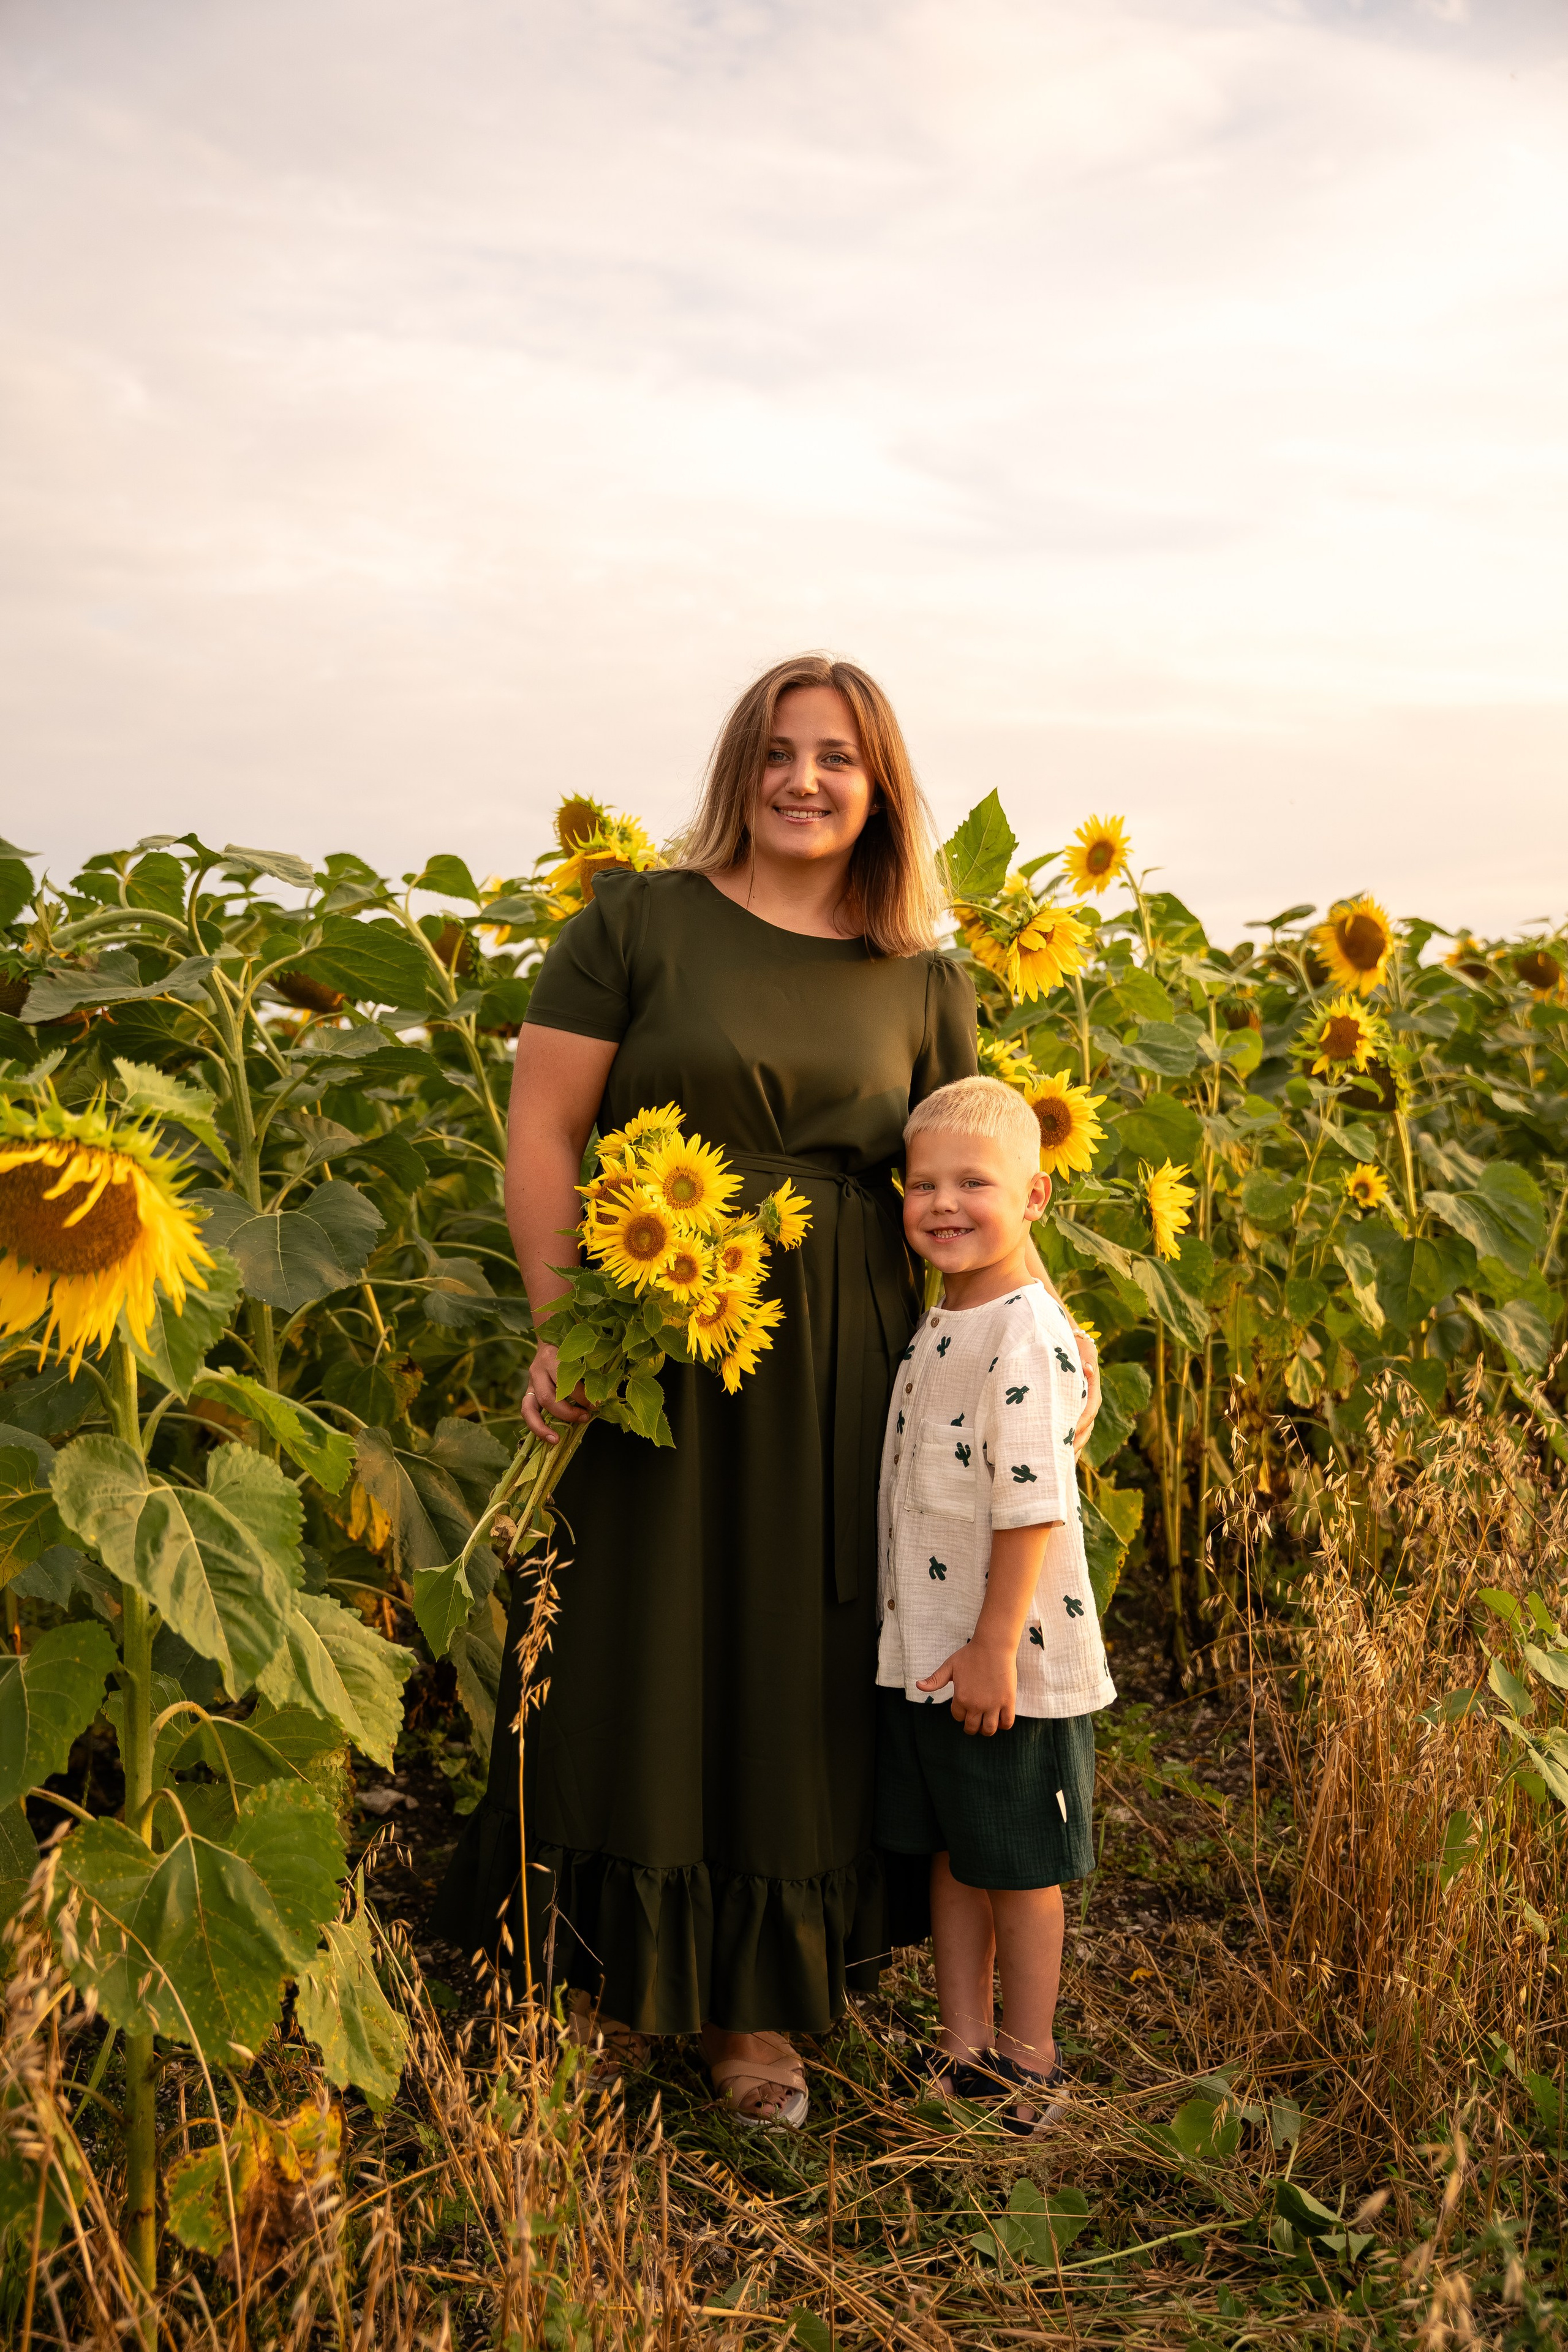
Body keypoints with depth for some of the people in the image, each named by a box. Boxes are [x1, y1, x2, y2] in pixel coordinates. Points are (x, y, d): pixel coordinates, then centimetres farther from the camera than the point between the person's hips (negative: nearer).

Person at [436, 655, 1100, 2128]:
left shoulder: (923, 982, 8)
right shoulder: (638, 923, -1)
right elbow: (542, 1132, -3)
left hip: (839, 1378, 3)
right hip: (650, 1354, -2)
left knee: (793, 1672, 10)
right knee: (637, 1653, 6)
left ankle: (757, 2003, 26)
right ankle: (603, 1976, 26)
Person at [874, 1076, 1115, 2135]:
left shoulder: (1030, 1337, -20)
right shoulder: (939, 1326, 8)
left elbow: (1032, 1509, -22)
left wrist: (996, 1648, -20)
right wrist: (933, 1645, 16)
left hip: (1008, 1660, -8)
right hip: (922, 1652, 8)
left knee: (1021, 1868, 9)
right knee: (949, 1856, 17)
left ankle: (1031, 2060, 26)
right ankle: (966, 2054, 31)